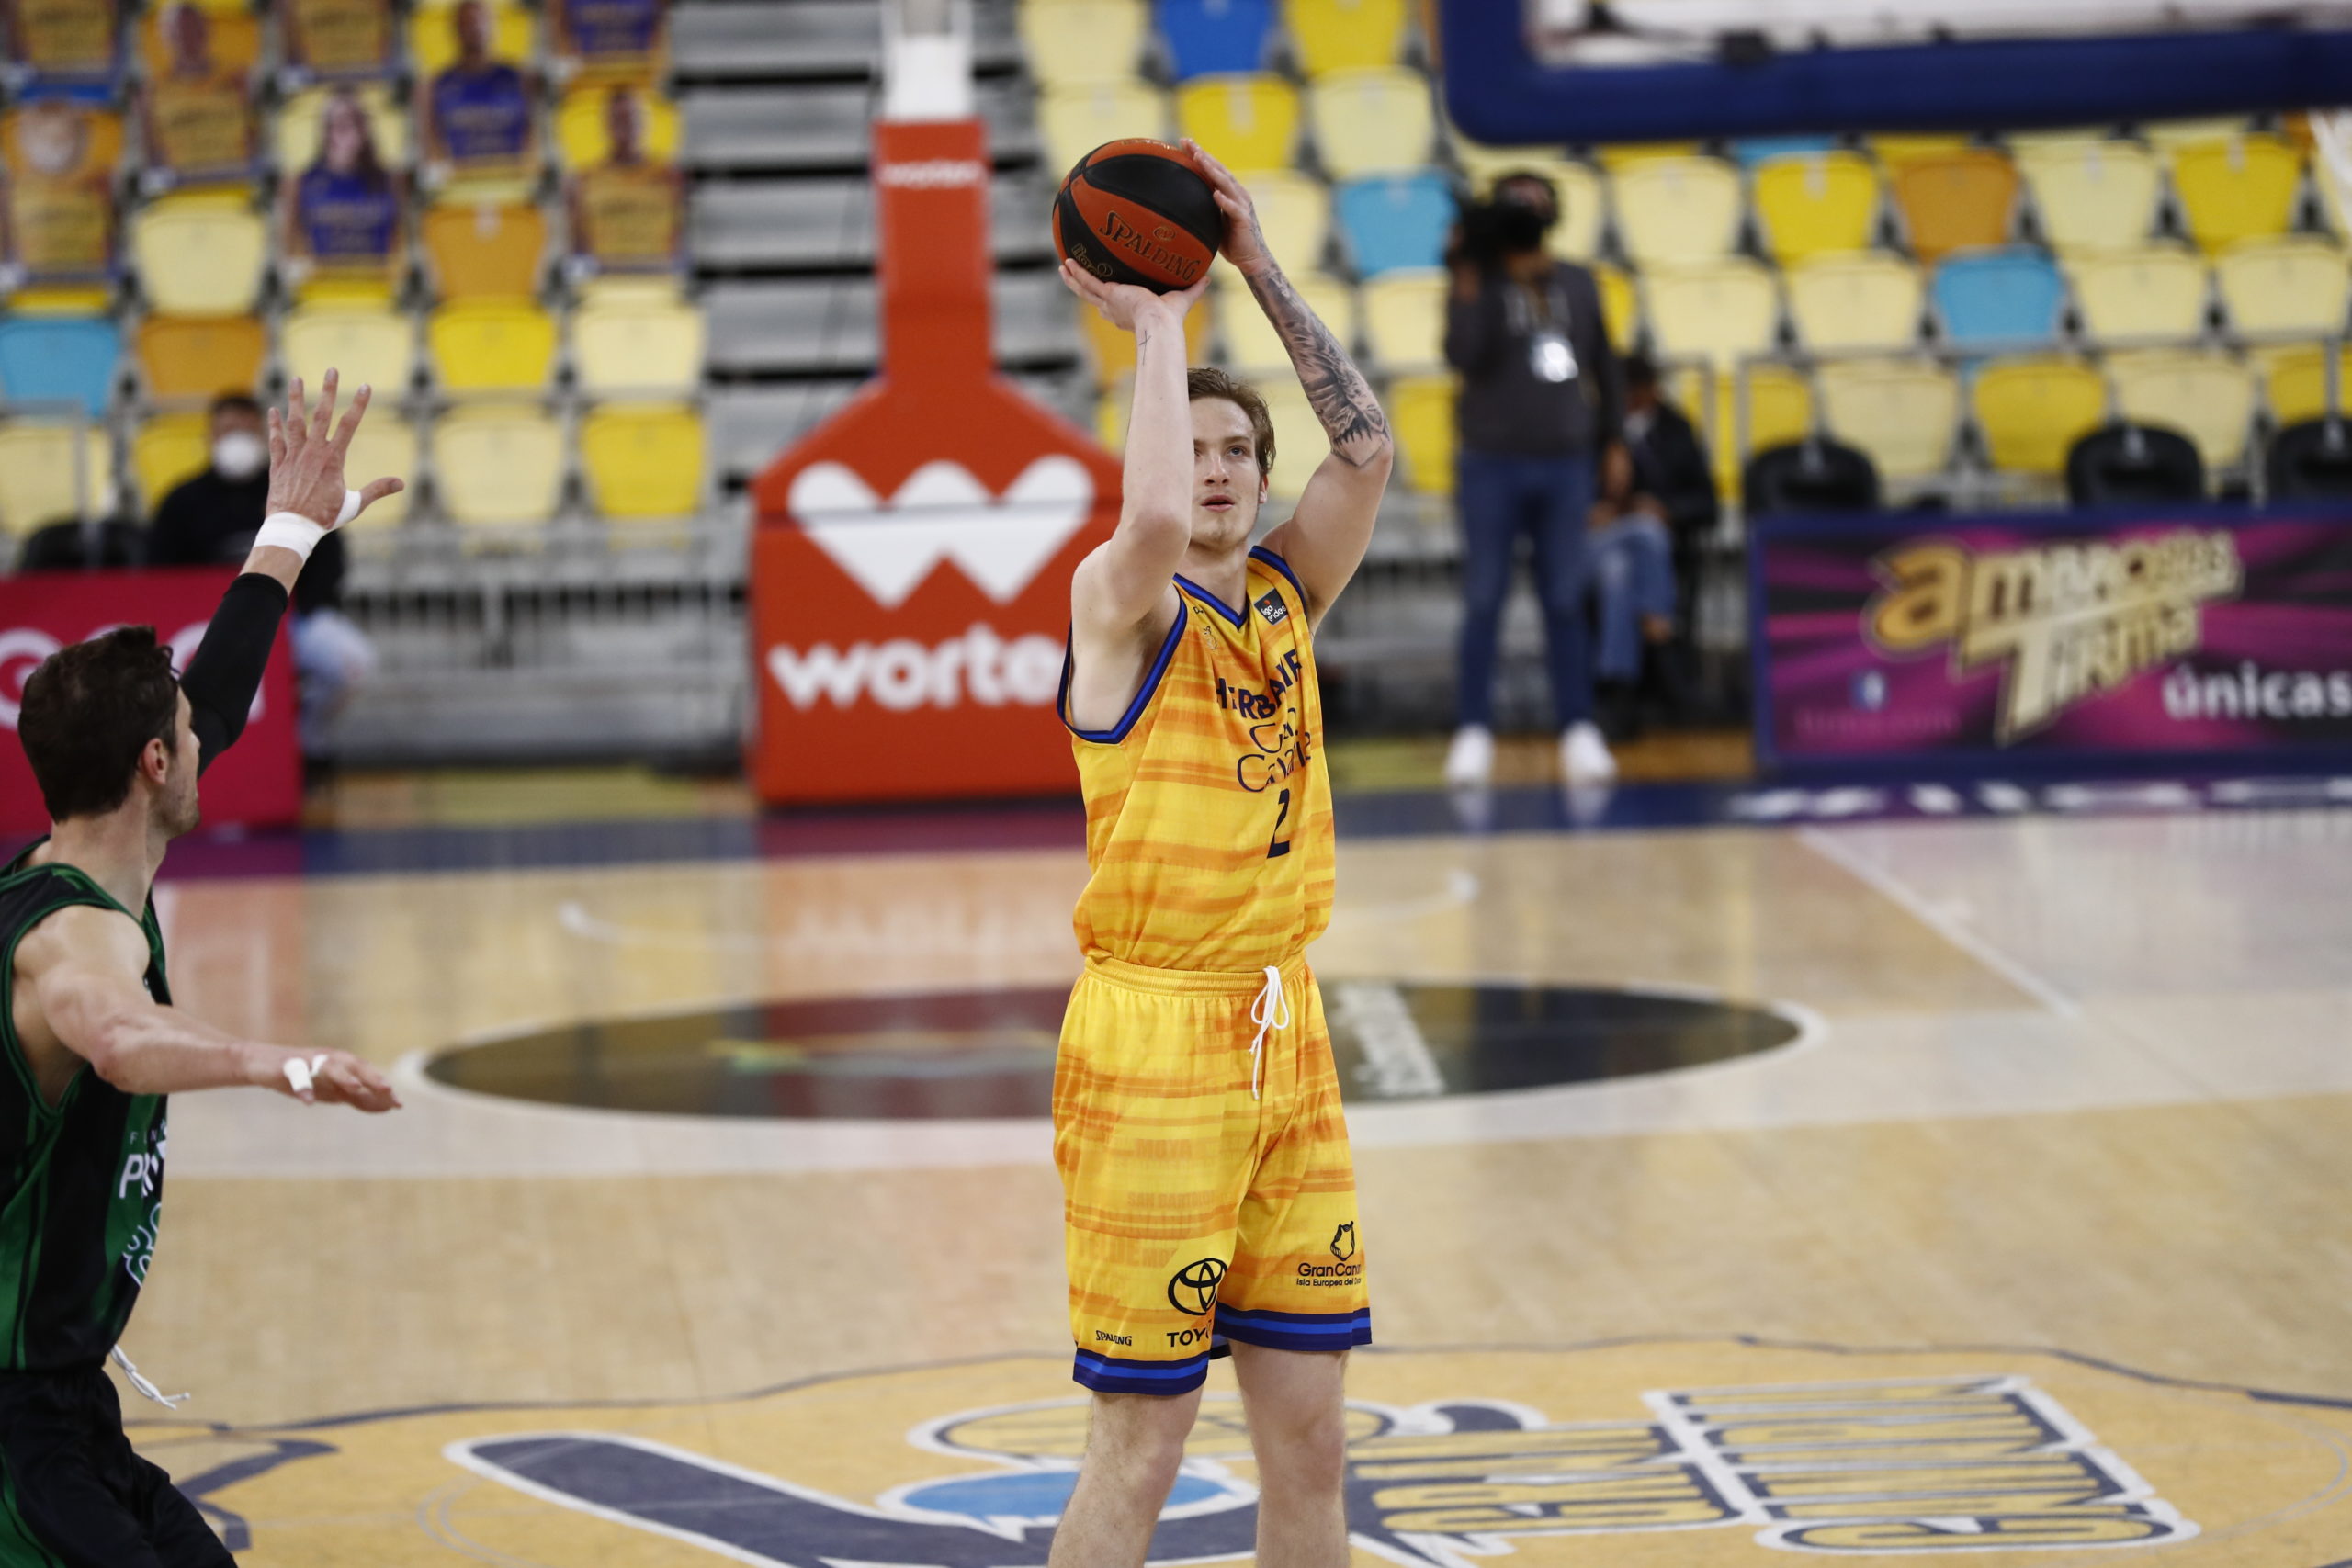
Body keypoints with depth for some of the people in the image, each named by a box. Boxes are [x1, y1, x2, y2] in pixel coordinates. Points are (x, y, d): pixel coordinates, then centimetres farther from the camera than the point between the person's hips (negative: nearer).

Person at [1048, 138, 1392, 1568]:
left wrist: (1263, 270, -3)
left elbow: (1368, 449, 0)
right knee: (1144, 1449, -4)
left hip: (1289, 1040, 6)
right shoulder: (1121, 602, -6)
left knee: (1310, 1436, 9)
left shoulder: (1284, 598, 11)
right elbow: (1155, 517, -29)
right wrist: (1159, 326, -16)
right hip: (1151, 1041, -6)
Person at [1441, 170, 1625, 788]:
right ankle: (1474, 732, 3)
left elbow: (1603, 364, 16)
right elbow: (1463, 355, -18)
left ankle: (1579, 731, 4)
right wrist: (1467, 285, -21)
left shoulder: (1578, 285, 8)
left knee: (1566, 602, 2)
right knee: (1484, 601, -1)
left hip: (1565, 463, 2)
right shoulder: (1478, 286, -1)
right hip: (1490, 464, -2)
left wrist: (1611, 437, 17)